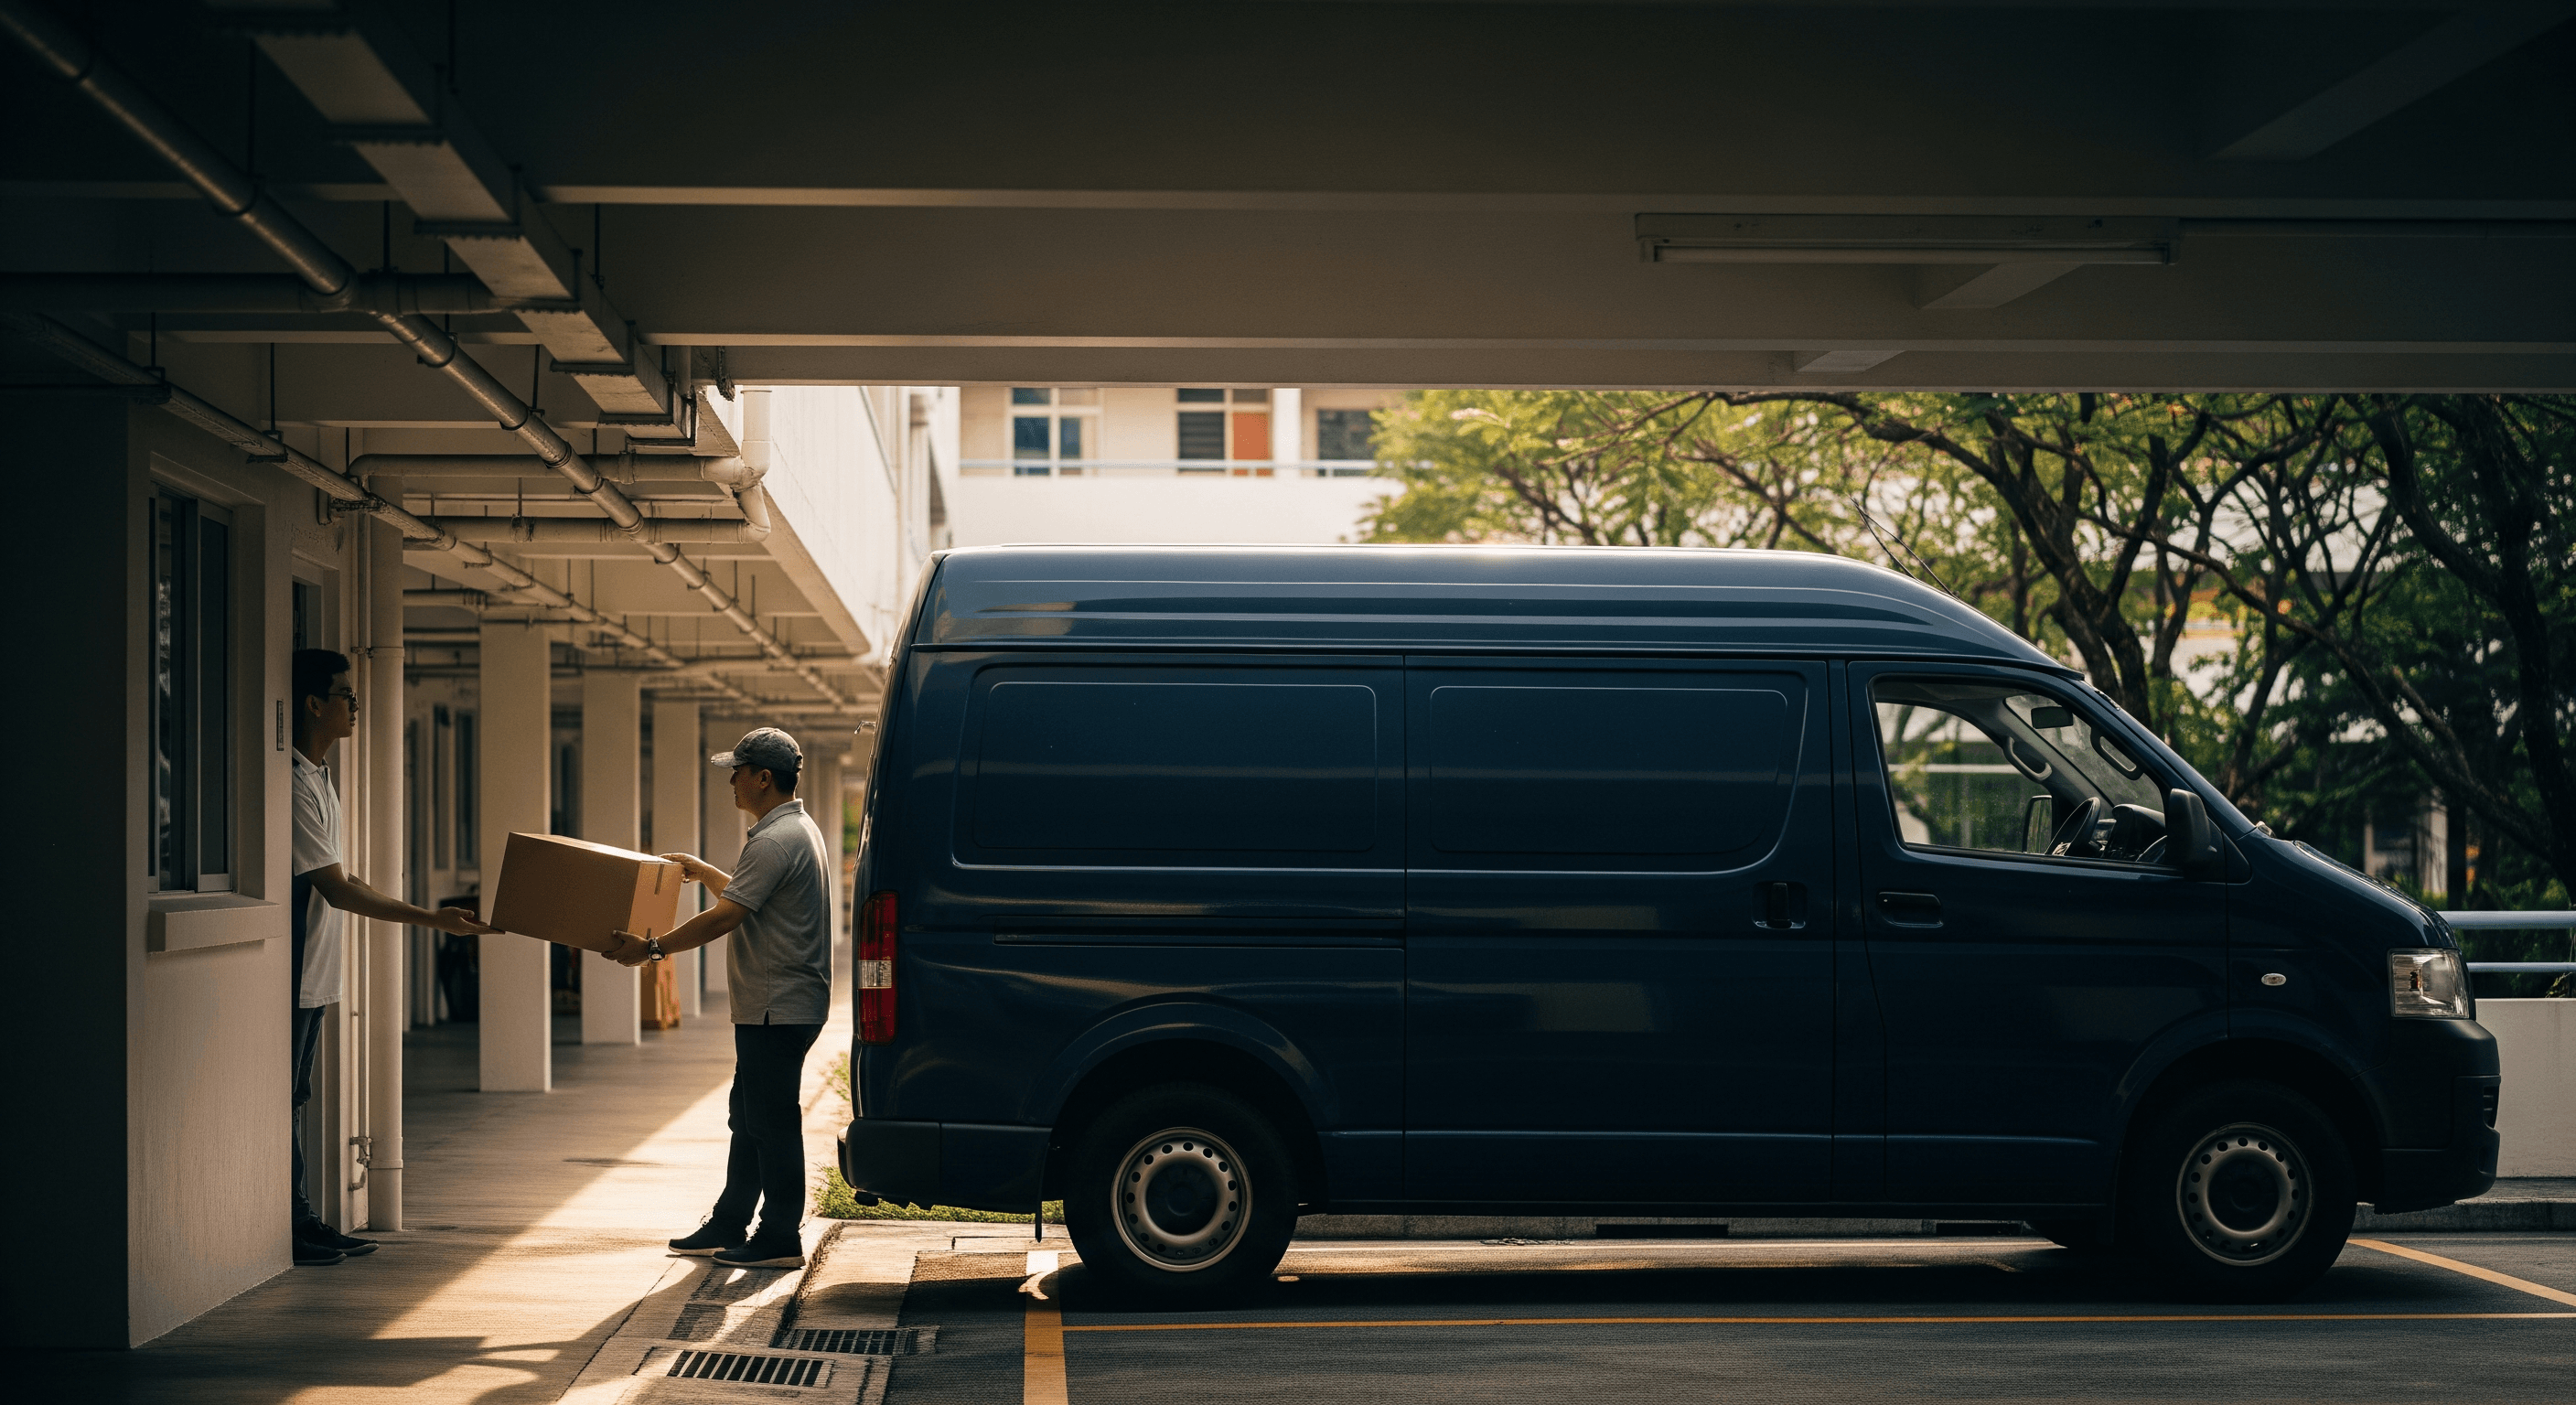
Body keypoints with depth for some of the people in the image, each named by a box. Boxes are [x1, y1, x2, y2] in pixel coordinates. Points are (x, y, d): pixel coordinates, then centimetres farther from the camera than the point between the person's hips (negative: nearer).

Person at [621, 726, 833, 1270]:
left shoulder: (776, 841, -19)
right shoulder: (797, 828, 16)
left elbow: (724, 917, -22)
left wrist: (653, 949, -15)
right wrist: (702, 870, 34)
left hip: (777, 1006, -11)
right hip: (776, 1005, 11)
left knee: (772, 1121, -5)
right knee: (750, 1114, 16)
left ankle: (781, 1240, 0)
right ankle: (728, 1227, 23)